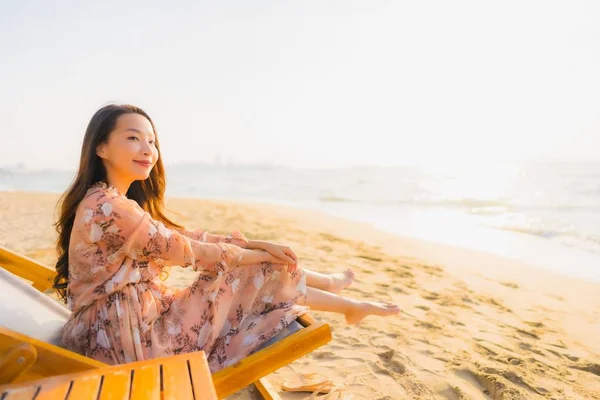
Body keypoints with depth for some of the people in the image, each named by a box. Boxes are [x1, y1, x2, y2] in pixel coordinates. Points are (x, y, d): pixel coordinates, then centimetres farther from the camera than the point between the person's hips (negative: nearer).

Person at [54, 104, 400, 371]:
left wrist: (256, 244, -2)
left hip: (129, 326, 9)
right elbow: (185, 250, -19)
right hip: (123, 336, -9)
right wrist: (258, 255, -5)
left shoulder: (121, 204, 8)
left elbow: (185, 236, 6)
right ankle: (329, 283, 19)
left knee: (259, 279, 6)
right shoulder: (107, 207, -24)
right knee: (253, 278, -6)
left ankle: (348, 305, 24)